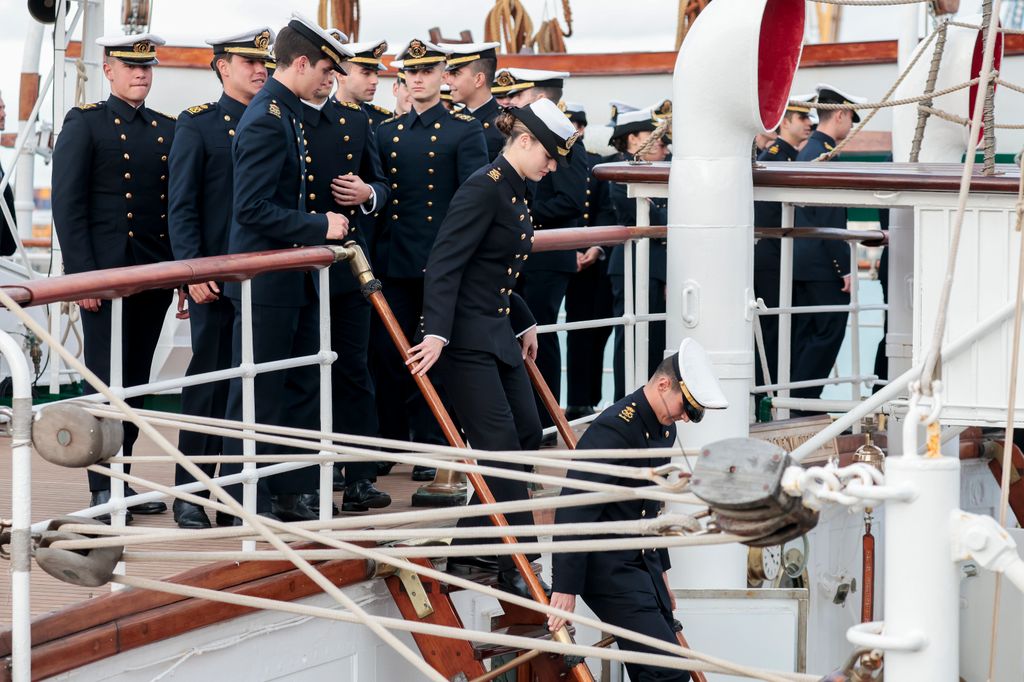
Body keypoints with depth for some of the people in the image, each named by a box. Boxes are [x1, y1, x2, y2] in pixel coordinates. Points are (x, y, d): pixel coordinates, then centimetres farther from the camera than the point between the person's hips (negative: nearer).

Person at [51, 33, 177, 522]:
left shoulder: (168, 130, 13)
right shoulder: (84, 124, -2)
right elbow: (68, 206, -8)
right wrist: (82, 276, -15)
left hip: (155, 277, 5)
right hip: (106, 275, -5)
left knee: (135, 384, 9)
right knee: (106, 384, -2)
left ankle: (121, 481, 15)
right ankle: (102, 490, 4)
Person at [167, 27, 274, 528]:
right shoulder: (198, 124, 0)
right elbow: (181, 206, -6)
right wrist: (193, 270, -15)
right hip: (216, 276, -4)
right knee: (209, 381, -1)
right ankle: (190, 495, 6)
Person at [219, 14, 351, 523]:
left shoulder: (287, 114, 13)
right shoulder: (265, 121, -19)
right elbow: (252, 208, -24)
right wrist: (319, 227, -19)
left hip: (293, 281, 10)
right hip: (266, 284, -10)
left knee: (301, 388, 14)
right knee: (257, 396, -1)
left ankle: (288, 494, 22)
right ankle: (247, 504, 6)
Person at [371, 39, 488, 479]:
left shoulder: (464, 130, 0)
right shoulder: (386, 132, 13)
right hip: (393, 258, 4)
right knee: (389, 354, 5)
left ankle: (430, 447, 9)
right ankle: (391, 442, 15)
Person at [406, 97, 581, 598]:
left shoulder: (516, 193, 13)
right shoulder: (484, 188, -16)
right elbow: (444, 265, -23)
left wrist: (525, 323, 24)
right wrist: (436, 333, -30)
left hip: (499, 334, 10)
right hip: (464, 338, -10)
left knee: (527, 434, 9)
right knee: (501, 445, -9)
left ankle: (469, 549, 16)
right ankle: (515, 564, -3)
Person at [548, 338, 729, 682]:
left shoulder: (663, 428, 10)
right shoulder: (614, 429, -20)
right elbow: (574, 510, -23)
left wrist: (661, 572, 26)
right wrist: (565, 589, -25)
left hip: (645, 564, 10)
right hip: (610, 570, -10)